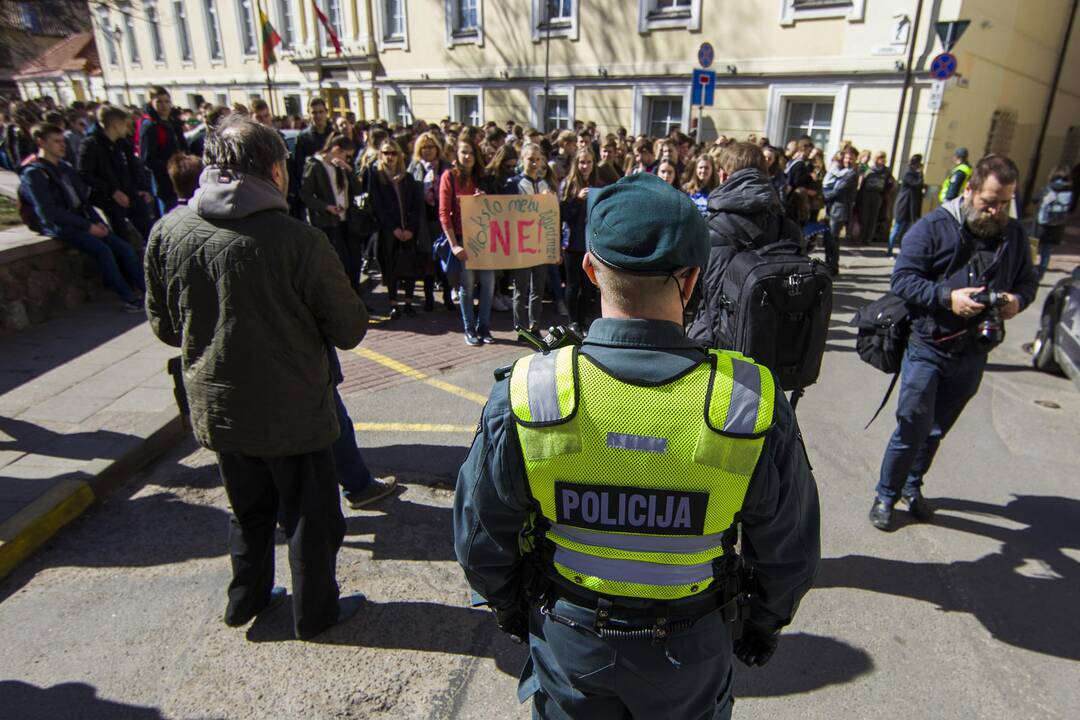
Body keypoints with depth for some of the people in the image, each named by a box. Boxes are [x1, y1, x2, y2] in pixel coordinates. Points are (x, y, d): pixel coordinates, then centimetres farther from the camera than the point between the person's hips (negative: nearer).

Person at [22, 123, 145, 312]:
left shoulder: (65, 167, 16)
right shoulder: (33, 173, -7)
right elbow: (50, 213, -15)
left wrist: (98, 222, 1)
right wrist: (88, 226, -17)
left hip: (83, 222, 7)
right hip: (61, 228, -7)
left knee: (124, 247, -11)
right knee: (102, 250, -27)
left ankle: (146, 289, -9)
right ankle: (129, 298, -20)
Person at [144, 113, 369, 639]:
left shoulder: (169, 231, -8)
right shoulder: (298, 240, -23)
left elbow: (163, 325, 4)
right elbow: (349, 331, -15)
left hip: (216, 408, 5)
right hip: (292, 411, -5)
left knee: (249, 508, 27)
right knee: (310, 516, 16)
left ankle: (247, 598, 45)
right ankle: (314, 612, 34)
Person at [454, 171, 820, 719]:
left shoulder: (522, 396, -26)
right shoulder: (755, 405, -25)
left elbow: (481, 542, -11)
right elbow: (789, 554, -9)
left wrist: (511, 609, 9)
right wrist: (764, 623, 12)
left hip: (566, 640, 0)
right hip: (689, 652, 1)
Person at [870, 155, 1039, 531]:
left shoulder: (1013, 234, 6)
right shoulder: (934, 226, -9)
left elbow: (1028, 281, 15)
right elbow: (902, 278, -13)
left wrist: (1017, 299, -8)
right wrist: (947, 297, -25)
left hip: (973, 354, 5)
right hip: (928, 347, -5)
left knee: (937, 429, 17)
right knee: (912, 427, -2)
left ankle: (911, 485, 36)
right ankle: (886, 495, 15)